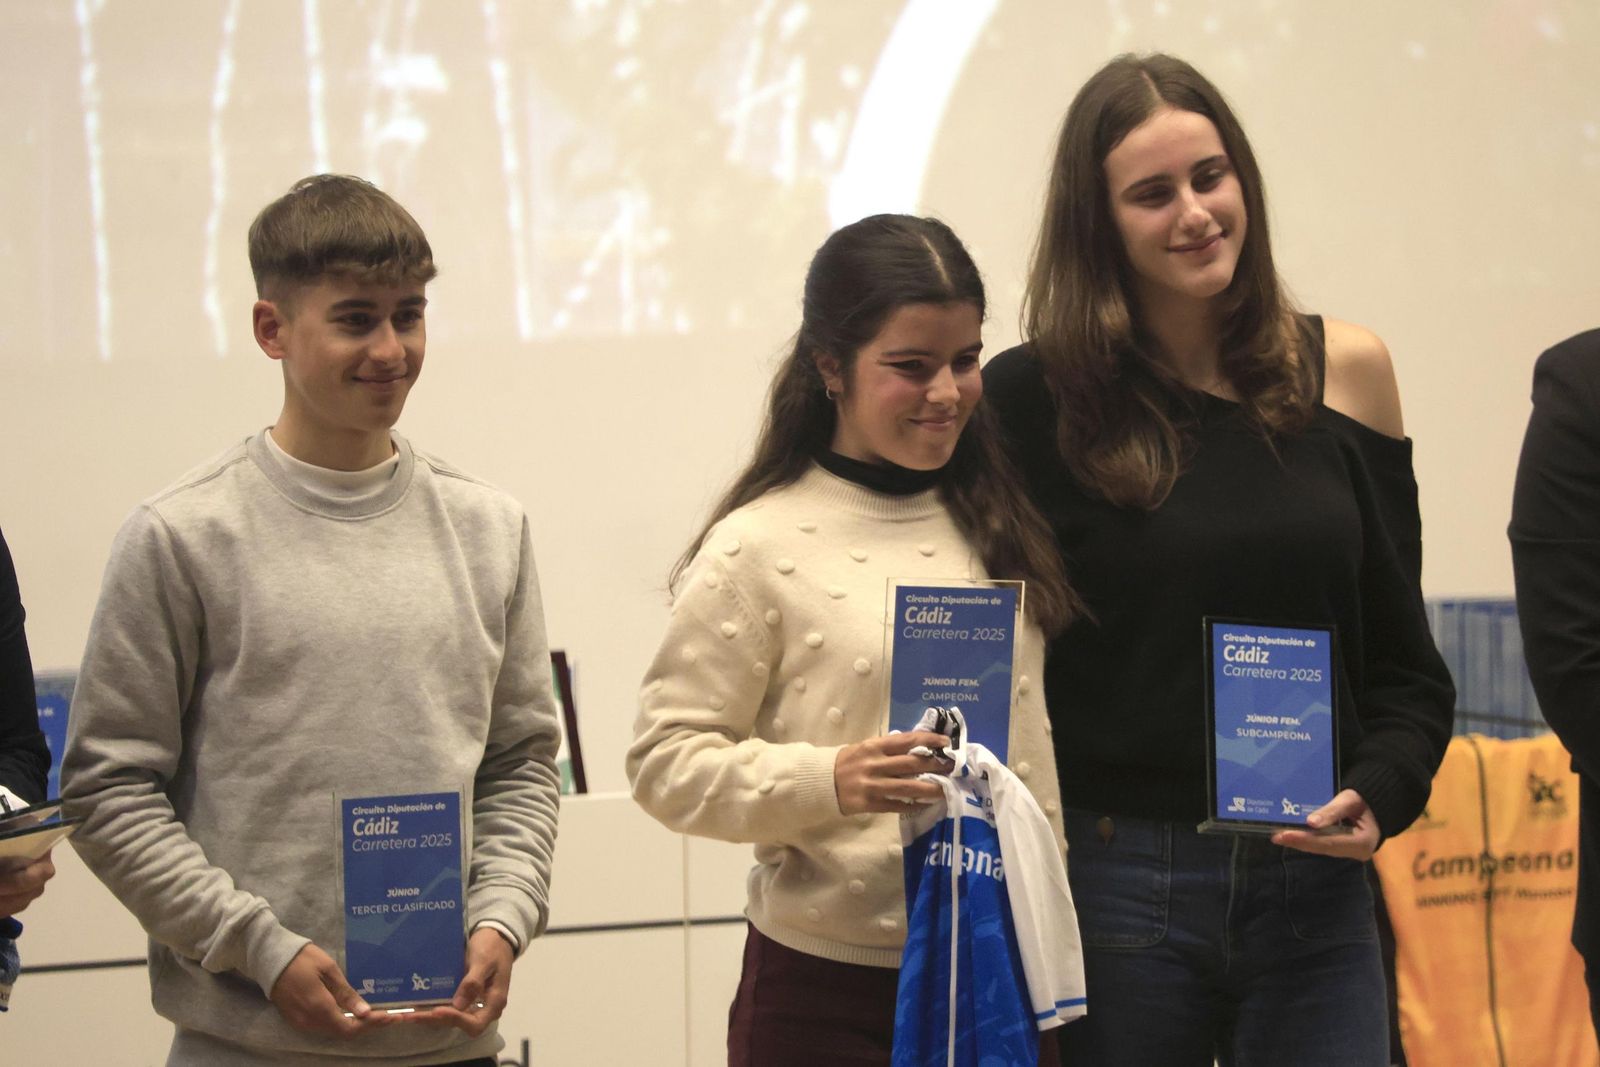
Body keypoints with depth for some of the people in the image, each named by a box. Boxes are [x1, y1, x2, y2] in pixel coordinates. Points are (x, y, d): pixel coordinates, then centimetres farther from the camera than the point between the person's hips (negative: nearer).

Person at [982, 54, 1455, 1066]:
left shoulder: (1345, 371, 5)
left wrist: (1380, 792, -5)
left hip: (1310, 893, 2)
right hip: (1111, 888, -2)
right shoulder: (1035, 398, -3)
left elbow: (1401, 651, 10)